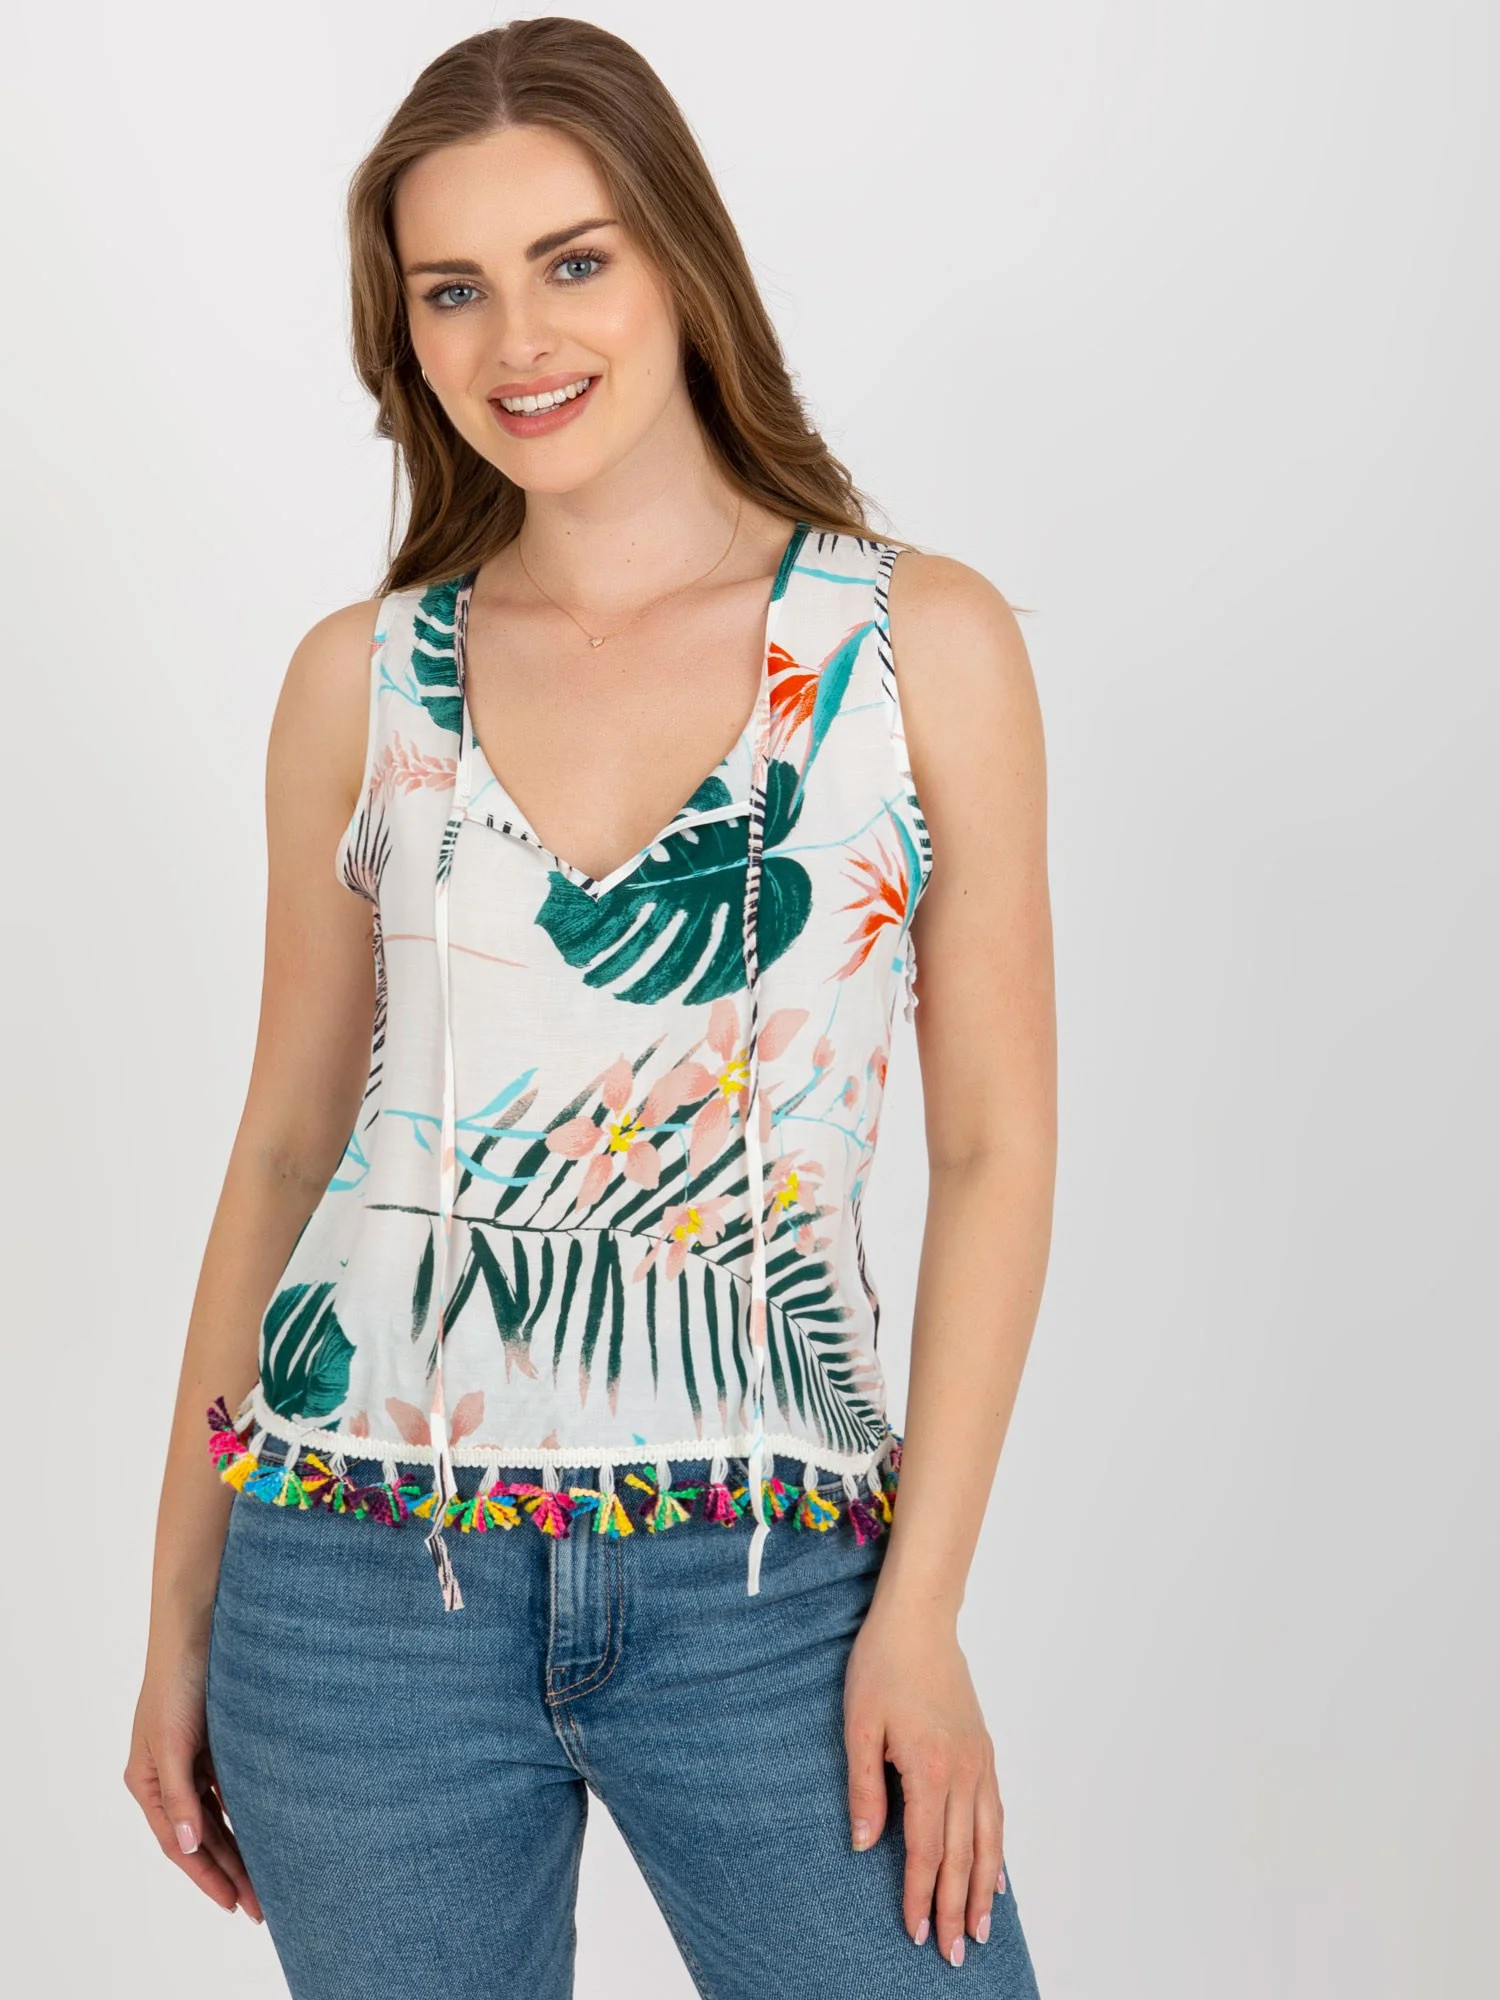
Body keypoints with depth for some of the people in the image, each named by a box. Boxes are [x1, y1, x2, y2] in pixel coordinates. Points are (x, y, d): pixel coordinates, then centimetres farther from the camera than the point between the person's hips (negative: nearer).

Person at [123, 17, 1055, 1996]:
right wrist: (178, 1617, 10)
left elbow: (995, 1147, -1)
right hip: (357, 1571, 2)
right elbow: (283, 1142, 9)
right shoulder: (361, 677, 4)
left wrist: (920, 1607, -7)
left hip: (771, 1579, -1)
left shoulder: (926, 640, -1)